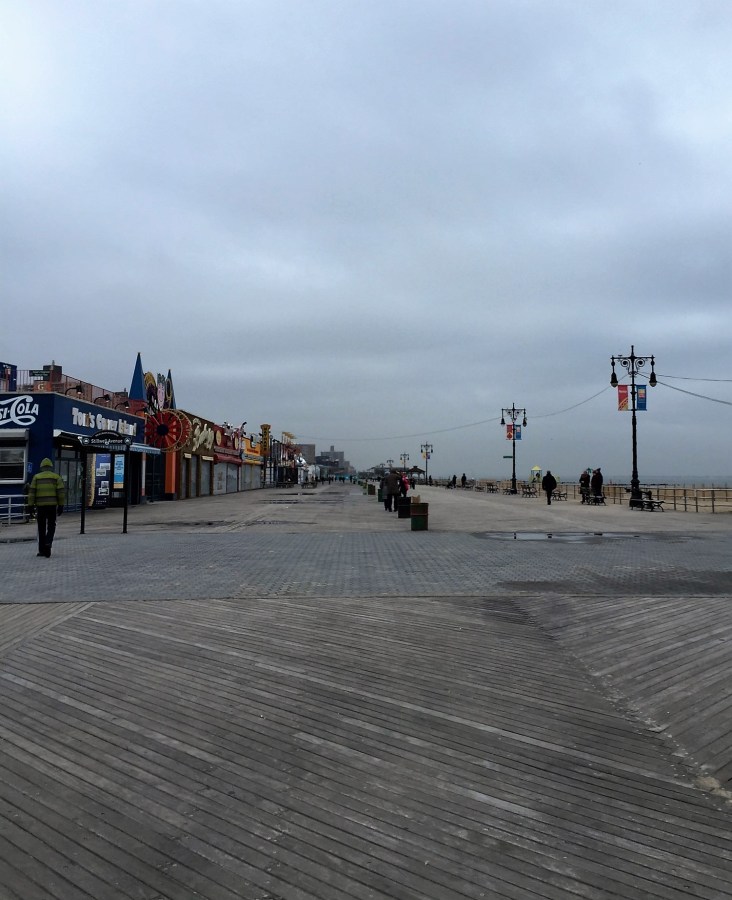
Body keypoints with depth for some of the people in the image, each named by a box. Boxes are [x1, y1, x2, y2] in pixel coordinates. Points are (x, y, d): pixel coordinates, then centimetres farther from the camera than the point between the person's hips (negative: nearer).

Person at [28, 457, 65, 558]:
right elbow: (61, 492, -3)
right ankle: (48, 543, -16)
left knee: (41, 528, 10)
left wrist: (31, 505, 0)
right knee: (51, 526, 10)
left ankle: (42, 550, 10)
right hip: (52, 505, -1)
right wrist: (61, 506, 0)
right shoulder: (56, 477, 5)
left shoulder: (36, 477, 7)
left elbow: (32, 492, -1)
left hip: (40, 505, 1)